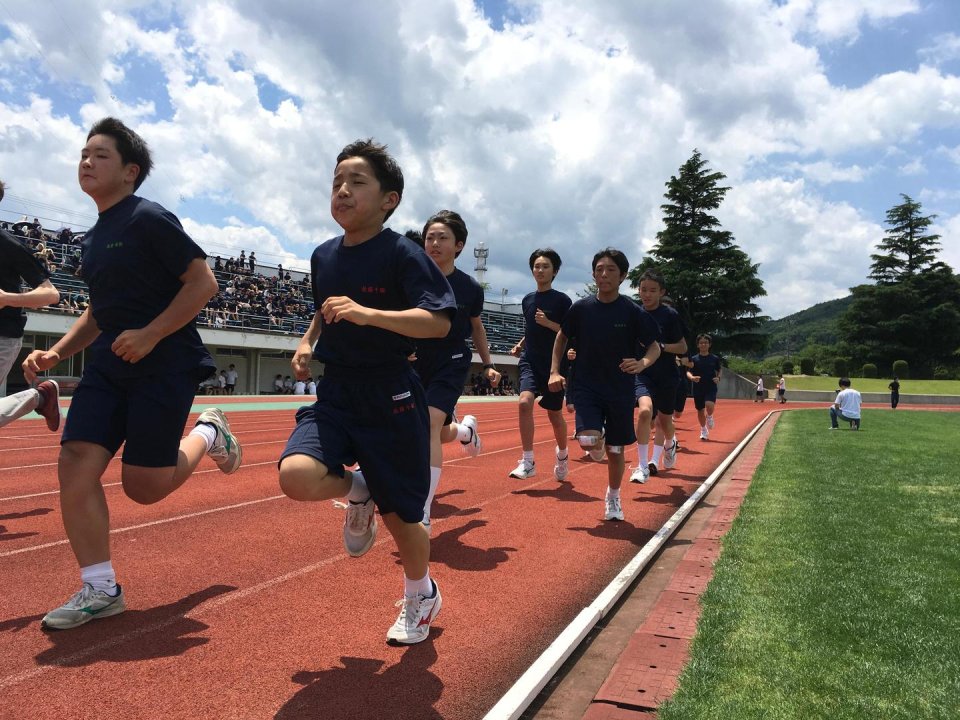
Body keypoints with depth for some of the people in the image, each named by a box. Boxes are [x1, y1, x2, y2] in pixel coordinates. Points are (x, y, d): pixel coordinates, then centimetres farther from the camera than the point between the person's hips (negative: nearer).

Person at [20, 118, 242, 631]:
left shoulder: (149, 219, -9)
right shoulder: (93, 237, 16)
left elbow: (203, 281, -16)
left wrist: (150, 334, -21)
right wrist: (57, 352, 14)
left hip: (166, 366, -8)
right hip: (110, 366, 8)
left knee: (143, 486, -3)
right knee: (75, 465, -5)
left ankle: (207, 435, 26)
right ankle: (100, 590, 7)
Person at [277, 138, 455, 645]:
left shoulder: (402, 254, -11)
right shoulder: (323, 256, 8)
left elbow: (439, 322, -23)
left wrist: (367, 313, -33)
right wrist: (308, 340, 7)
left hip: (391, 398, -4)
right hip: (335, 394, 5)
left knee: (401, 517, 7)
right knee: (296, 476, -23)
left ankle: (421, 596, 38)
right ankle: (356, 491, 13)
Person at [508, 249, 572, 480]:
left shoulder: (562, 300, -4)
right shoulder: (527, 300, 11)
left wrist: (549, 323, -18)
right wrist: (520, 345, 8)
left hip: (554, 364, -3)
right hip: (530, 361, 3)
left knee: (555, 414, 8)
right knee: (524, 402, -21)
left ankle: (562, 455, 36)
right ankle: (528, 462, -15)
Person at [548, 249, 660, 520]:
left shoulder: (633, 312, -8)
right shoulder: (580, 308, -3)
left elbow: (655, 346, -1)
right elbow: (562, 337, 12)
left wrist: (643, 363, -24)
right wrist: (555, 371, 2)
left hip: (621, 391, 0)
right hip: (586, 387, 0)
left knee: (616, 450, 9)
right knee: (588, 441, -21)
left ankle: (613, 498, 35)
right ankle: (598, 437, 18)